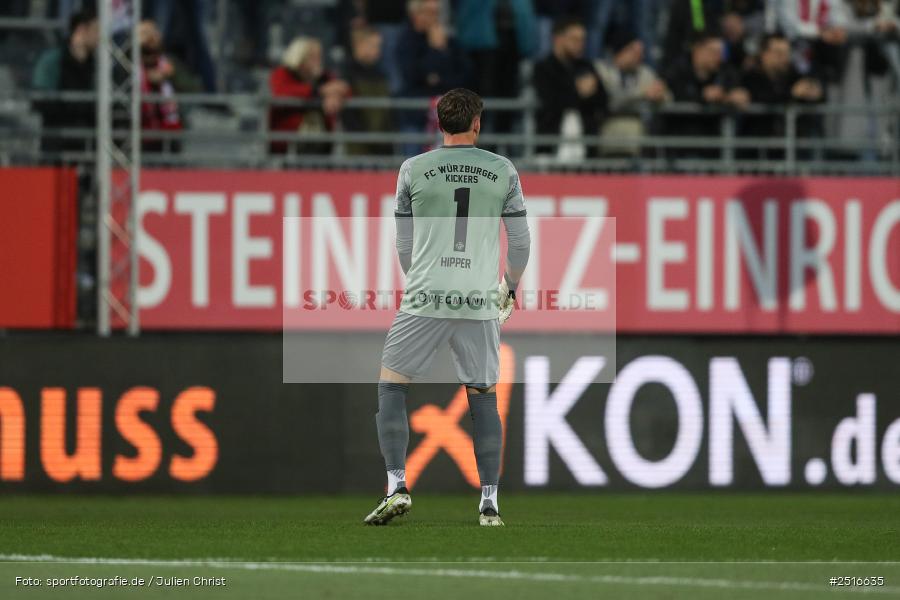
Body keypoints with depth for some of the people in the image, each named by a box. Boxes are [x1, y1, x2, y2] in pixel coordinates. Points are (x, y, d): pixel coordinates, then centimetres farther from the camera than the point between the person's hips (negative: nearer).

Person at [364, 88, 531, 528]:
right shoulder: (503, 171, 4)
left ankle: (396, 487, -5)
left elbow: (404, 246, 8)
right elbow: (521, 242, 8)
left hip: (425, 300, -1)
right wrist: (511, 288, 25)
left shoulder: (413, 170, 2)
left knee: (391, 387, 9)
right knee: (483, 396, 11)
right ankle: (489, 503, 8)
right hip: (480, 302, 1)